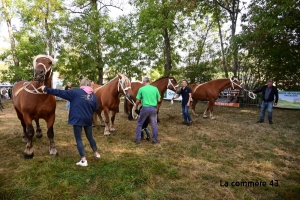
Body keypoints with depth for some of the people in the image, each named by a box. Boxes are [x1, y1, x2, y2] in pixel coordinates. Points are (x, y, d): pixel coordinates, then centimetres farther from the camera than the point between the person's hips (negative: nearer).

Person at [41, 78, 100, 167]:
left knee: (78, 139, 5)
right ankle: (96, 153, 36)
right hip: (88, 119, 4)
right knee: (90, 137, 22)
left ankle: (84, 160, 3)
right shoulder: (93, 95, 3)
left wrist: (46, 89, 2)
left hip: (77, 119, -4)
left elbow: (60, 92, -7)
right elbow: (95, 108, 10)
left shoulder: (76, 92, -9)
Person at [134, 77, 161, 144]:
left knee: (139, 124, 14)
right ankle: (155, 140, 19)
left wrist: (136, 107, 17)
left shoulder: (141, 89, -3)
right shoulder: (155, 88, 2)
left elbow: (138, 101, -1)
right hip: (154, 108, 2)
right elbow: (159, 100, 5)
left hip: (145, 108, -1)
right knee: (154, 124, 13)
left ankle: (137, 139, 17)